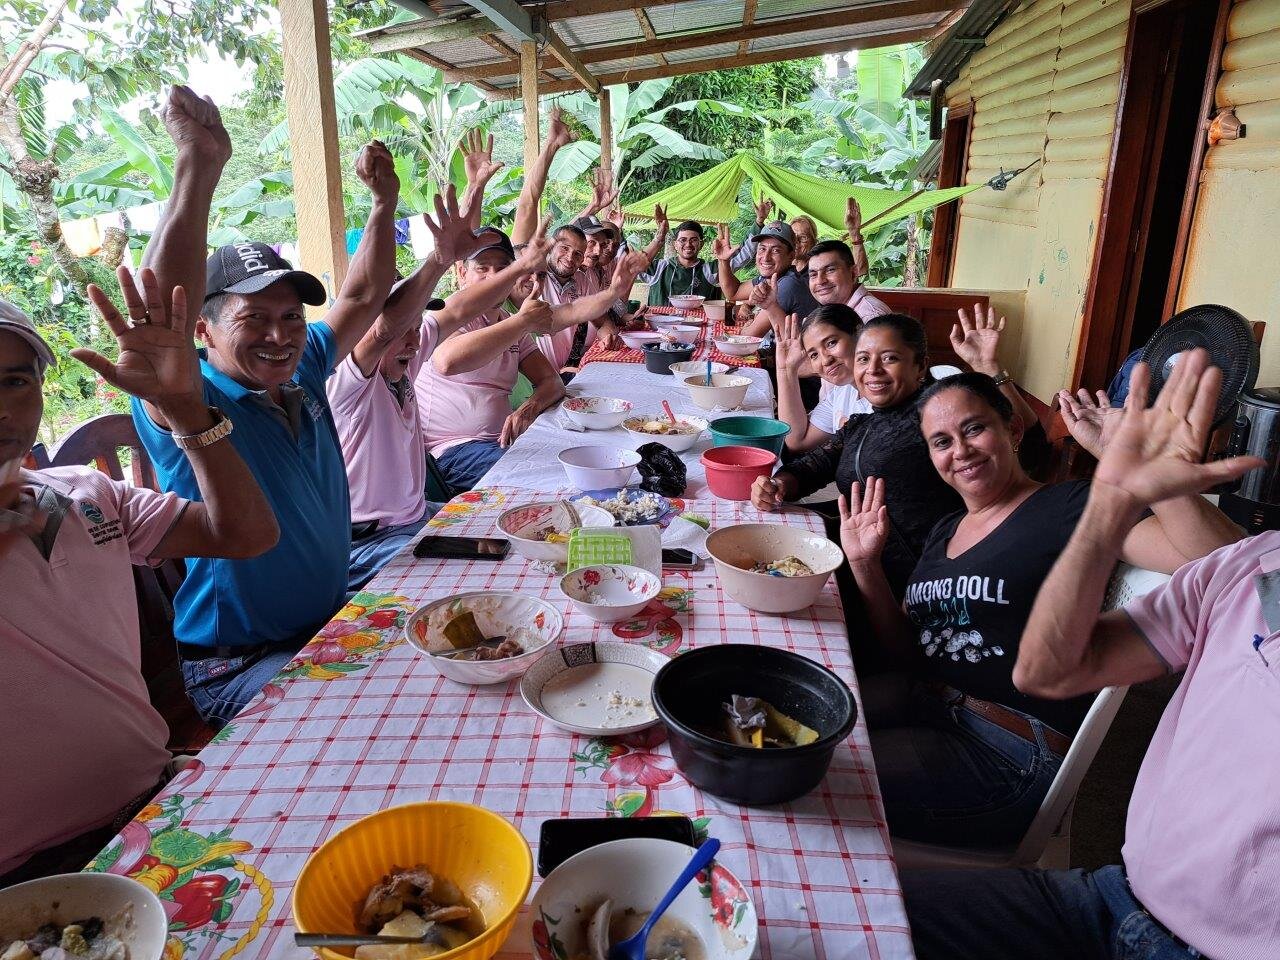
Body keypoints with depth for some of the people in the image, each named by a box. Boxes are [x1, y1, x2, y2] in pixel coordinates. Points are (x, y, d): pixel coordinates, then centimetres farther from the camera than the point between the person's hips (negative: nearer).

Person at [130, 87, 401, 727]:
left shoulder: (304, 376, 4)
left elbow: (364, 295, 13)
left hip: (334, 625, 7)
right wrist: (198, 169, -40)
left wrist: (384, 201, 5)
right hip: (232, 667, -6)